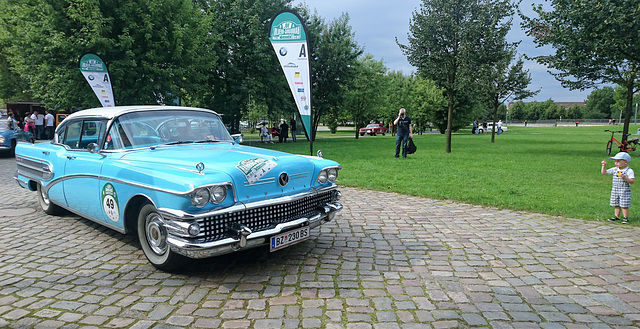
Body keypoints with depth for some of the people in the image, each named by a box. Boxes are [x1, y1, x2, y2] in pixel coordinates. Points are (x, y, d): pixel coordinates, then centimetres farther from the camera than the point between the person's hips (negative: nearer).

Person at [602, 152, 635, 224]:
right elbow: (604, 172, 10)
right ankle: (616, 216, 21)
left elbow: (632, 181, -14)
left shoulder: (629, 171, -9)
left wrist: (624, 177, -28)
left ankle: (625, 218, 12)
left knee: (624, 205, 0)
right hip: (615, 190, 5)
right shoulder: (614, 169, 5)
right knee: (616, 205, 11)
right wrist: (604, 166, -2)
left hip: (625, 191, -5)